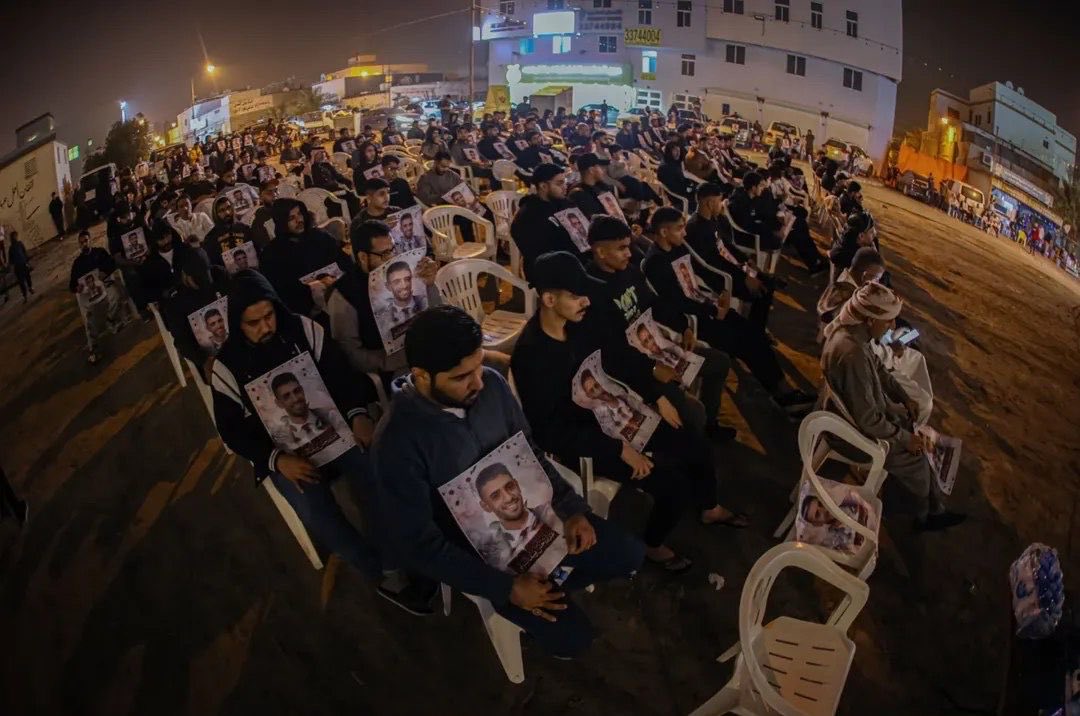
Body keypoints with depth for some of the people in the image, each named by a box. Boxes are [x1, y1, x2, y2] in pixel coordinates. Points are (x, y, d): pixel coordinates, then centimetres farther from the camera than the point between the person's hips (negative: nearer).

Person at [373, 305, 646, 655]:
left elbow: (530, 452, 4)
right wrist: (506, 587, -25)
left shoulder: (492, 384, -13)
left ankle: (548, 588, 21)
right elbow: (419, 543, -23)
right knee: (570, 635, -14)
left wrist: (570, 508, -9)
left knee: (628, 554, 1)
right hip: (478, 550, -5)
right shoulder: (398, 442, -29)